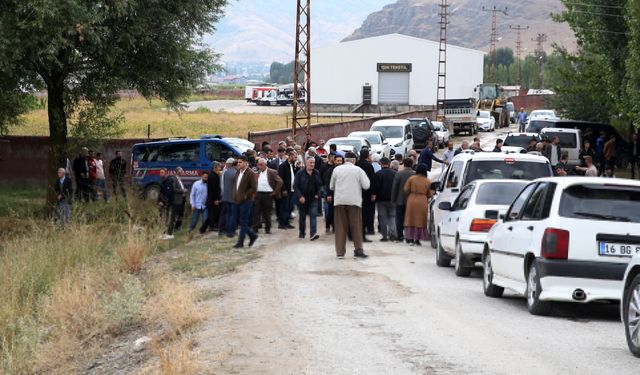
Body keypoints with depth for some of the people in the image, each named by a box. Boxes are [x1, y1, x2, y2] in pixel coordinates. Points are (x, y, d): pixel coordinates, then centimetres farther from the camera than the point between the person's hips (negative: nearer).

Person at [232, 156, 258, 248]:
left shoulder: (250, 173, -12)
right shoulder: (238, 172, 12)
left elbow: (254, 188, -15)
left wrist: (245, 195, -15)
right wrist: (235, 194, 14)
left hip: (246, 201, -8)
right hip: (238, 201, 8)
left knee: (243, 222, -4)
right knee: (240, 221, 11)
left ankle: (240, 242, 0)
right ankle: (253, 235, 27)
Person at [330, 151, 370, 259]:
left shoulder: (337, 169, 4)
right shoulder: (358, 170, -2)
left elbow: (331, 186, 11)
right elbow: (366, 185, -4)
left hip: (339, 201, 2)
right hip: (354, 201, -2)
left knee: (340, 227, 4)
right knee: (356, 226, 5)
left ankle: (340, 252, 2)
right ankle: (358, 250, 2)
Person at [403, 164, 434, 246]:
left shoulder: (411, 178, -4)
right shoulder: (428, 181, -2)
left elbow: (406, 190, -1)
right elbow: (430, 194, 0)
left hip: (412, 201, 0)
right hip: (423, 202, 0)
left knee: (410, 220, 7)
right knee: (420, 221, 8)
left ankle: (411, 239, 3)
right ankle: (417, 240, 9)